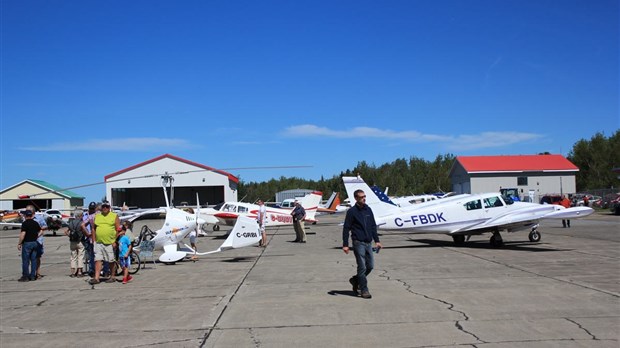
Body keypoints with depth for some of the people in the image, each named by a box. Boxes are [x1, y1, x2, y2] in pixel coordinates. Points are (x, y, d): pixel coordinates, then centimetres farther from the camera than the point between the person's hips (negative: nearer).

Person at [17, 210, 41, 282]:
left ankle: (25, 276, 2)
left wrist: (19, 243, -10)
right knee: (33, 260, 9)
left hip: (27, 243, -6)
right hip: (35, 243, 6)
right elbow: (40, 231, 16)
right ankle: (33, 276, 12)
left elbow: (23, 234, -17)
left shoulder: (25, 223, -12)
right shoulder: (35, 223, 8)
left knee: (25, 260, 0)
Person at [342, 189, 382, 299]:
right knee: (362, 267, -3)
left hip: (368, 243, 6)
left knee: (370, 266, 8)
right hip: (358, 243, -6)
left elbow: (373, 226, 16)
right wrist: (345, 244, -10)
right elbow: (346, 229, -6)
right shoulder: (352, 211, -7)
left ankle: (355, 280, 29)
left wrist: (377, 240, 12)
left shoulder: (368, 209, 10)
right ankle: (364, 290, 6)